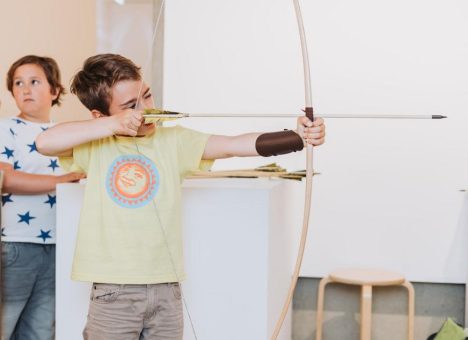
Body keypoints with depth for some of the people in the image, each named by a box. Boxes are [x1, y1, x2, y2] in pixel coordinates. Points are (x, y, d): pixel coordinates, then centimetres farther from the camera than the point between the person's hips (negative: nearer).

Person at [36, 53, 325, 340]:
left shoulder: (174, 140, 3)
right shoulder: (95, 146, -1)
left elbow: (232, 146, -8)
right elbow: (45, 142, -17)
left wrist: (299, 137, -21)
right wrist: (113, 124, -18)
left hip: (166, 289, 2)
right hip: (113, 292, -2)